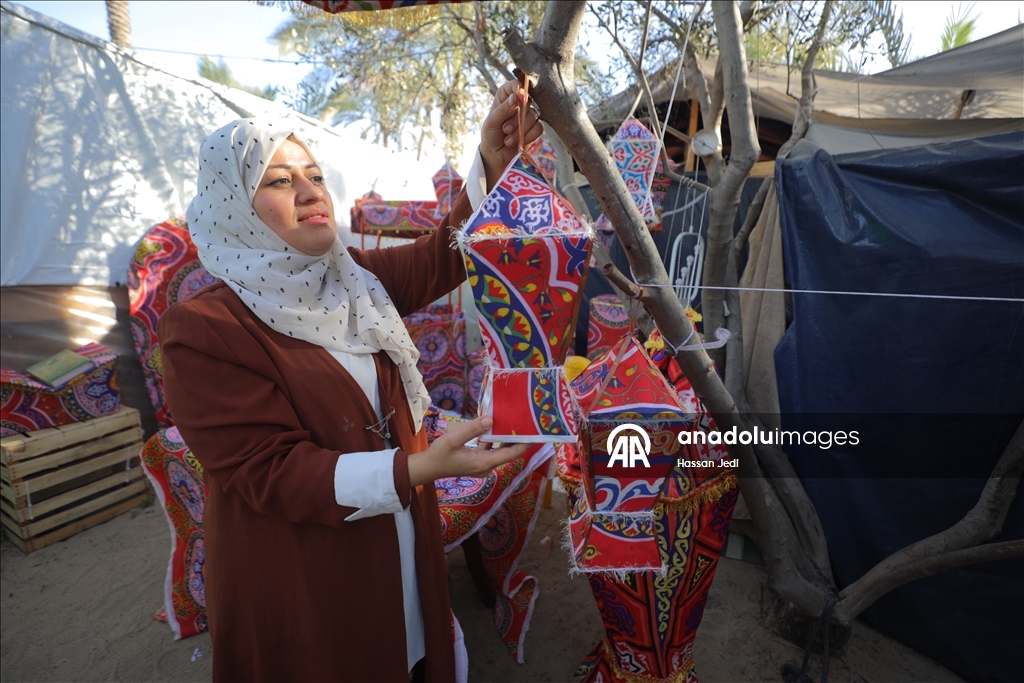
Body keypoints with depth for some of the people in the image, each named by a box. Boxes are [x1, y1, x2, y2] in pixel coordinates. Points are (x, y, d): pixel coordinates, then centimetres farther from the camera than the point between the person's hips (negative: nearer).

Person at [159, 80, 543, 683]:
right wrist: (420, 467, -34)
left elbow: (444, 257, -5)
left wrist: (491, 164, -21)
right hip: (298, 582, -5)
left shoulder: (355, 280, 0)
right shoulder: (206, 329, -20)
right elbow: (271, 471, -23)